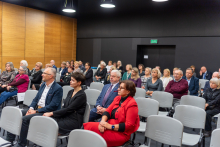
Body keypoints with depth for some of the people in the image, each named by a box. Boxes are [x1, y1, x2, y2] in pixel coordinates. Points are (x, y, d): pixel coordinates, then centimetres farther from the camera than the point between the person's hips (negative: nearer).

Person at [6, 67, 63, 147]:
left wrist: (36, 111, -19)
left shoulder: (58, 89, -14)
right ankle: (9, 140, 7)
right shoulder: (43, 85, 12)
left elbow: (52, 106, -20)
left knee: (24, 119, -24)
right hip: (36, 109, 8)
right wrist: (31, 108, -5)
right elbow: (36, 98, 15)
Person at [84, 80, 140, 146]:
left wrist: (110, 126, -21)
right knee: (87, 125, -12)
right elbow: (108, 111, 6)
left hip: (121, 133, -7)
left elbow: (129, 125, -18)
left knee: (91, 127, -22)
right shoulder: (117, 98, 10)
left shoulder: (132, 104, -14)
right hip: (110, 125, 8)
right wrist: (103, 121, -15)